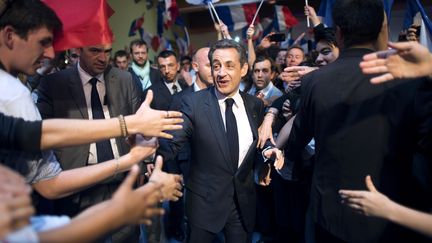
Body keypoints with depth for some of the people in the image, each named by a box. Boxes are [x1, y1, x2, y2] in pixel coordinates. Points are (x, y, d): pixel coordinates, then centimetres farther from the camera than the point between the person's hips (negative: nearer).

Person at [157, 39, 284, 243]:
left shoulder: (255, 105, 0)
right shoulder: (193, 103, -12)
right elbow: (172, 144, -20)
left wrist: (268, 154, -11)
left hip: (244, 203, 3)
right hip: (204, 202, -3)